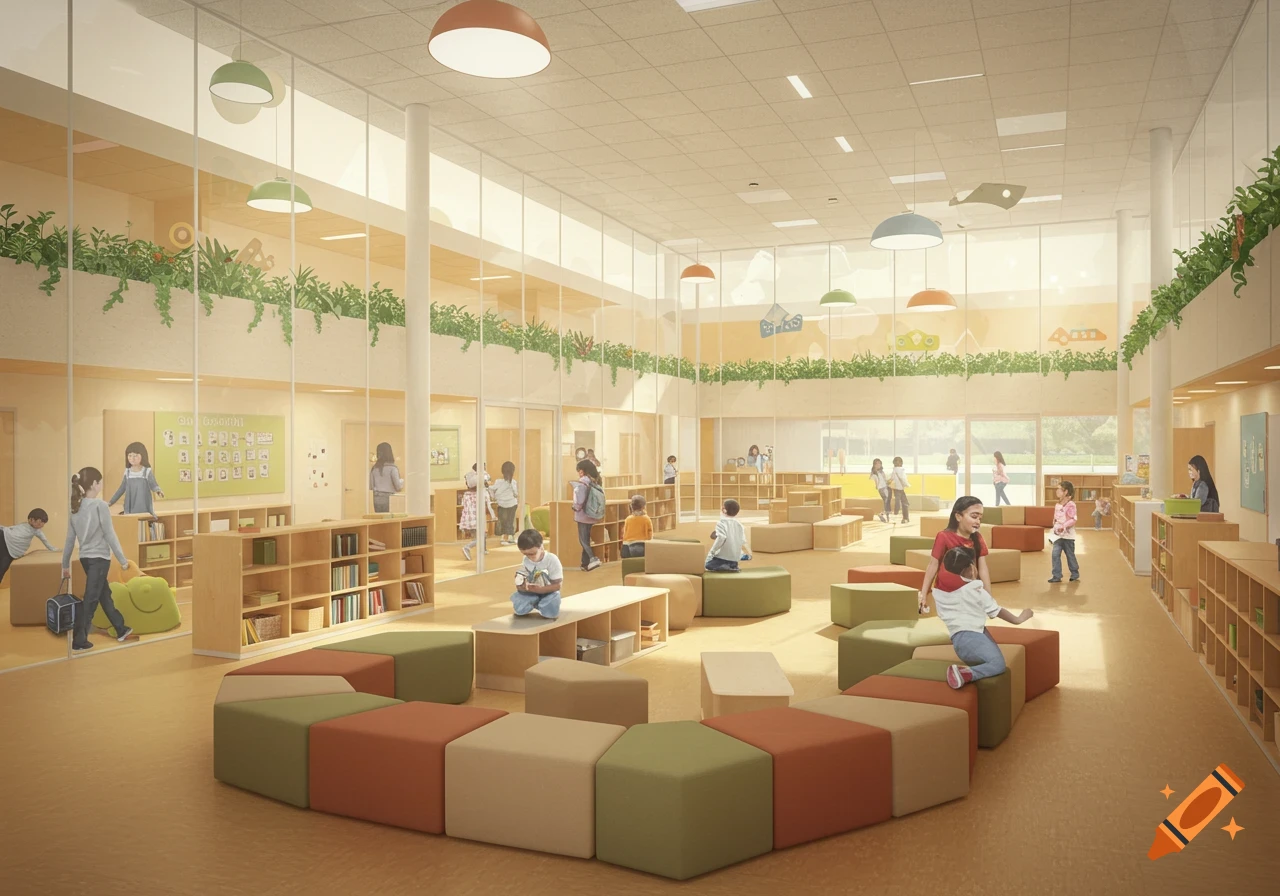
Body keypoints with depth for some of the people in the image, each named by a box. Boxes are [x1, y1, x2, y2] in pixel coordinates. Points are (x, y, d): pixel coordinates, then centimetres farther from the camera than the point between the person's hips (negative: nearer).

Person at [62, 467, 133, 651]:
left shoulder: (76, 507, 5)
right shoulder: (100, 505, -15)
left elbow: (70, 539, 8)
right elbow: (110, 535, -14)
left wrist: (65, 564, 15)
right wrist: (123, 560, -6)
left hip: (85, 558, 7)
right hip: (99, 558, -7)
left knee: (104, 593, 17)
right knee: (90, 599, -2)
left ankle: (121, 629, 29)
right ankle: (79, 640, 1)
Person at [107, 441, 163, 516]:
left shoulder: (147, 471, -5)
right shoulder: (127, 472, 5)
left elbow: (153, 485, -11)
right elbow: (122, 489, 14)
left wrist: (158, 491, -35)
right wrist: (111, 502, 15)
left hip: (144, 508, -3)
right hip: (130, 509, 3)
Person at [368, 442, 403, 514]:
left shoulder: (373, 468, 5)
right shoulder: (392, 468, -8)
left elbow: (370, 487, 7)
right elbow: (398, 487, -10)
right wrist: (402, 481, 10)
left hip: (377, 499, 4)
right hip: (389, 499, -4)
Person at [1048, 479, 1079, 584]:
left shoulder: (1070, 505, -13)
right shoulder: (1057, 505, 9)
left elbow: (1073, 520, -18)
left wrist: (1064, 526, -26)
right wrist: (1054, 524, 2)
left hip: (1068, 535, -6)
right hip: (1058, 535, 6)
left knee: (1070, 555, 9)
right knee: (1055, 554, -6)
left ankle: (1075, 575, 26)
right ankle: (1057, 576, -3)